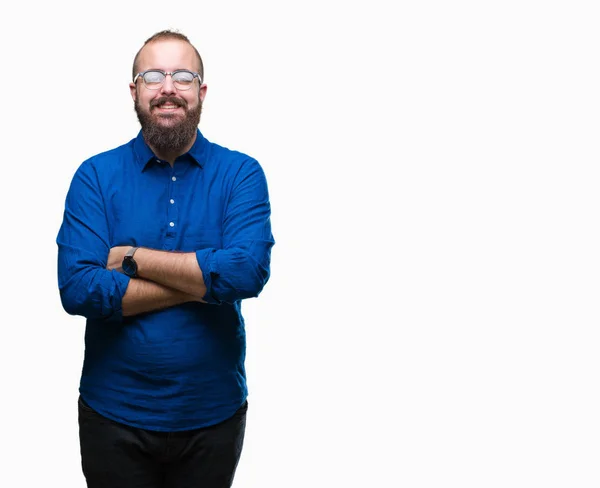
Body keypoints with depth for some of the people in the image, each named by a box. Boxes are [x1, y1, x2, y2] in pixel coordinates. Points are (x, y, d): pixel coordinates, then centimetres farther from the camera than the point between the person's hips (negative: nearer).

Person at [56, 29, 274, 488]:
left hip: (215, 413, 0)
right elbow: (77, 289, -17)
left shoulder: (241, 173, -5)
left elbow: (248, 272, -21)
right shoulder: (95, 176, -5)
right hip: (114, 413, 0)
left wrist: (132, 258, -17)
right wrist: (204, 281, -18)